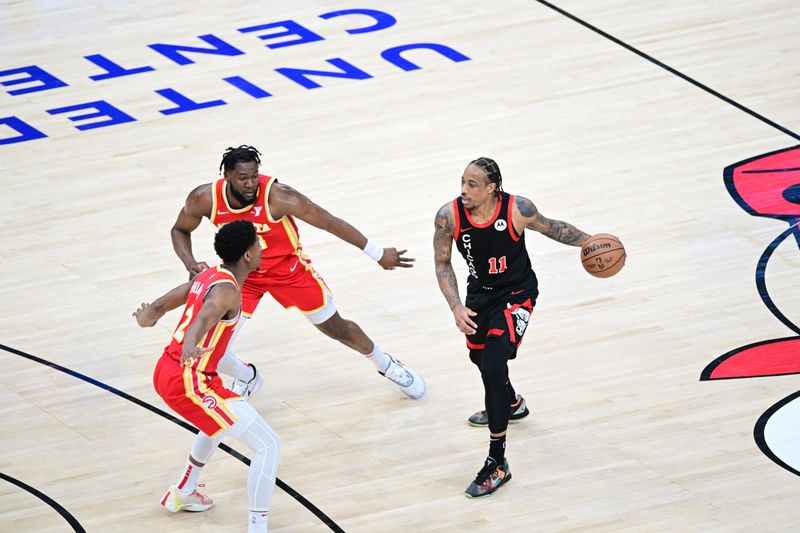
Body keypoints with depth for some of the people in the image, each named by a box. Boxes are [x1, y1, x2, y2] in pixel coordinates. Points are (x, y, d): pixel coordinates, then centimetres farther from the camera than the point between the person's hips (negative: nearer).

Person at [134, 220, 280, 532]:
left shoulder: (207, 277, 10)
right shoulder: (227, 291, -17)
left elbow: (161, 305, 23)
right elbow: (205, 316, -39)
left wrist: (146, 316, 47)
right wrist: (191, 344, -60)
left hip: (166, 371, 10)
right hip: (188, 382, -10)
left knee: (219, 423, 40)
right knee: (268, 445, -10)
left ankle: (180, 495, 52)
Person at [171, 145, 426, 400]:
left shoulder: (278, 196, -33)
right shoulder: (205, 198, -25)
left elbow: (329, 222, -23)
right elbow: (180, 230, -2)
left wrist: (378, 254, -17)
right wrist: (190, 263, -23)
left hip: (288, 268, -1)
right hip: (240, 272, 2)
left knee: (337, 329, 11)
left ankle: (386, 365, 42)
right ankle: (247, 378, 25)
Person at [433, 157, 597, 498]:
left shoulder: (517, 210, -26)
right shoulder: (449, 216, -21)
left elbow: (549, 227, -4)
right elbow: (442, 264, -7)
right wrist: (456, 307, -18)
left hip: (516, 294, -5)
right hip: (480, 292, 5)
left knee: (493, 365, -20)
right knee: (479, 355, 27)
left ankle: (498, 464, -14)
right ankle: (512, 404, 63)